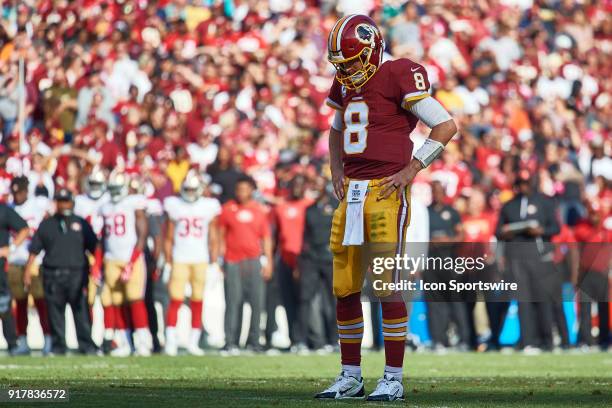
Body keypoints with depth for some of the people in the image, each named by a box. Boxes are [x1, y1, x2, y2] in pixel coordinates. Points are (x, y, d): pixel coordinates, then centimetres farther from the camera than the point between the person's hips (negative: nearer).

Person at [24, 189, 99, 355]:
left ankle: (87, 345, -3)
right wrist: (28, 272, 5)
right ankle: (58, 346, 9)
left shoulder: (81, 224, 11)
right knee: (55, 312, 2)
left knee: (81, 310, -6)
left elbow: (94, 248, 10)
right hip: (53, 275, 1)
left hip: (77, 274, -1)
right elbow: (34, 250, 12)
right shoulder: (46, 225, 12)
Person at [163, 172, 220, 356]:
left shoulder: (209, 207, 4)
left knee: (197, 302, 3)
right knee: (176, 300, -7)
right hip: (180, 260, -1)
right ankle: (170, 342, -6)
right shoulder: (174, 206, 3)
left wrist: (214, 264, 3)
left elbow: (213, 239, 7)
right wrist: (168, 262, 1)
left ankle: (193, 342, 8)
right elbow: (168, 238, 6)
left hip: (201, 260, 1)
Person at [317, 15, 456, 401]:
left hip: (385, 194, -8)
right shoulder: (347, 84, 15)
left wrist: (411, 170, -12)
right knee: (344, 289, 7)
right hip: (351, 194, 8)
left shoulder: (398, 76, -9)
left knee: (387, 287, -8)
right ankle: (351, 377, 16)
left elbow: (447, 125, -12)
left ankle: (394, 379, -2)